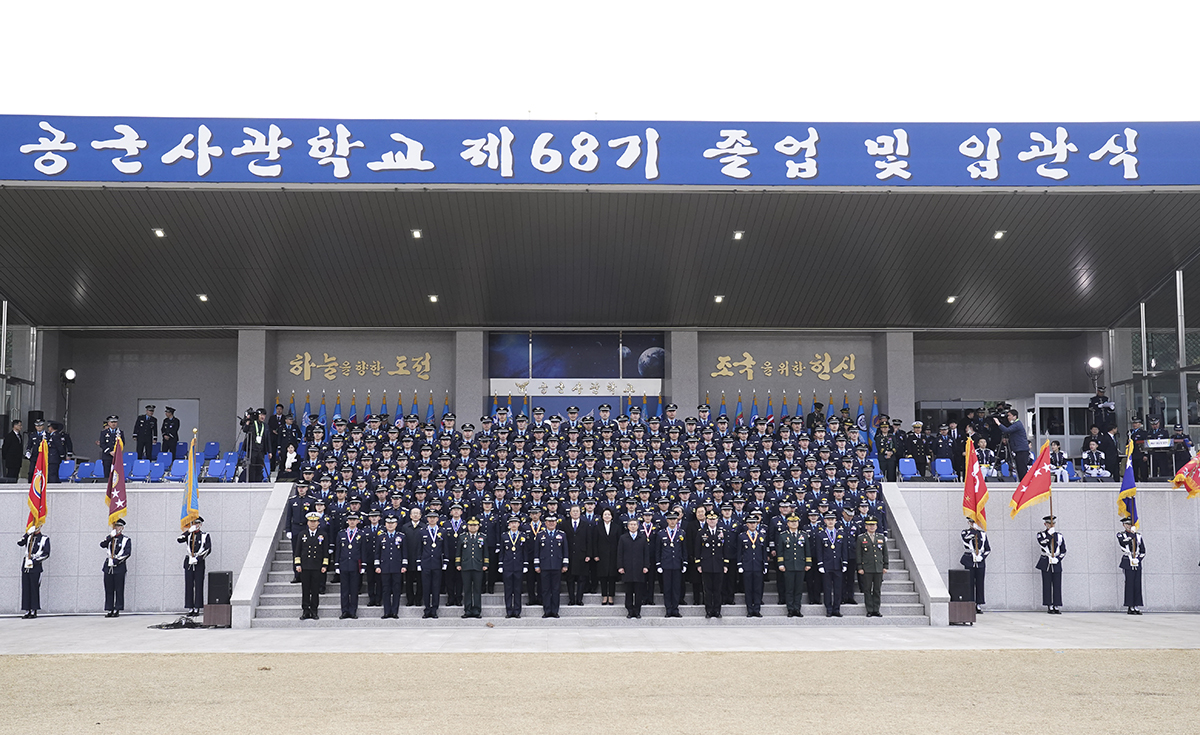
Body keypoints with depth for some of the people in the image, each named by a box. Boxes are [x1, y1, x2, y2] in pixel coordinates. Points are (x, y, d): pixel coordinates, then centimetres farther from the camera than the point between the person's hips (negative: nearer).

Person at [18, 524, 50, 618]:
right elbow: (19, 543, -5)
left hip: (35, 567, -4)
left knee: (34, 588, -4)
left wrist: (34, 561, -12)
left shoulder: (44, 538, 1)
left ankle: (34, 611, 1)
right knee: (26, 588, 3)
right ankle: (27, 611, 7)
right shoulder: (29, 537, 13)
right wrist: (27, 534, -14)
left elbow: (46, 554, -5)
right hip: (25, 566, 4)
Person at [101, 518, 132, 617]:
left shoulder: (126, 540, 3)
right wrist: (110, 537, -14)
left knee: (119, 589, -4)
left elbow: (127, 553, -7)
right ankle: (109, 610, 6)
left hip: (119, 567, -4)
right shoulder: (109, 538, 15)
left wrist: (115, 561, -13)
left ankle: (117, 610, -1)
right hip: (108, 567, 4)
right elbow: (102, 545, -2)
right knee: (108, 590, 3)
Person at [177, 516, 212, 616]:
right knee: (189, 585, 1)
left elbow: (208, 550, -8)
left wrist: (197, 559, -14)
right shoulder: (188, 535, 10)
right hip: (188, 563, 3)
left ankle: (197, 609, 1)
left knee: (198, 585, -3)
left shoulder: (205, 536, 2)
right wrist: (189, 531, -15)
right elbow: (179, 540, -8)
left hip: (199, 563, -3)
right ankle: (190, 609, 5)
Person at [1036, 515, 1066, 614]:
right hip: (1045, 563, -2)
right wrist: (1050, 534, -18)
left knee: (1057, 585, -2)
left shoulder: (1059, 536, 10)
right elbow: (1042, 543, -16)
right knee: (1047, 585, -3)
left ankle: (1056, 607, 1)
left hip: (1056, 563, 2)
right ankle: (1049, 607, 0)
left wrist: (1057, 559, -7)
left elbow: (1064, 551, 9)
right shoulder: (1041, 534, 5)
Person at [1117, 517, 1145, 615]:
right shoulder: (1120, 535, 5)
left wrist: (1138, 559, -2)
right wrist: (1131, 534, -12)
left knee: (1137, 585, 2)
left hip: (1137, 563, 4)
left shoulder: (1138, 535, 16)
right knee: (1129, 584, -8)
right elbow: (1123, 543, -18)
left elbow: (1143, 550, 13)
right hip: (1128, 563, -4)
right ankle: (1129, 607, -6)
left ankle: (1136, 607, 5)